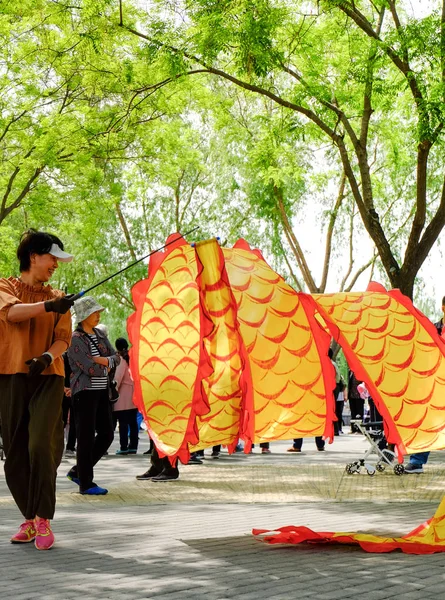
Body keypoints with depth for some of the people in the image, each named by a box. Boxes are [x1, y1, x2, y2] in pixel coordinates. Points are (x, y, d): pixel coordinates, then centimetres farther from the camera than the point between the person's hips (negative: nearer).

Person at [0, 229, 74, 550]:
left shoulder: (58, 298, 14)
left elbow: (64, 337, 4)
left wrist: (47, 357, -17)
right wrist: (48, 306, -30)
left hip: (48, 378, 1)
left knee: (41, 446, -15)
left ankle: (43, 520, -8)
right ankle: (29, 518, 16)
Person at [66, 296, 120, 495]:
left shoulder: (100, 335, 13)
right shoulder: (75, 339, -11)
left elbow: (116, 358, 8)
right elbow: (89, 368, -18)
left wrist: (103, 360, -11)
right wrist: (106, 367, -3)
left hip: (102, 391, 8)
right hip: (85, 392, -8)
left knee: (107, 434, 9)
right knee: (86, 438, -2)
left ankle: (77, 471, 21)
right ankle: (86, 484, 6)